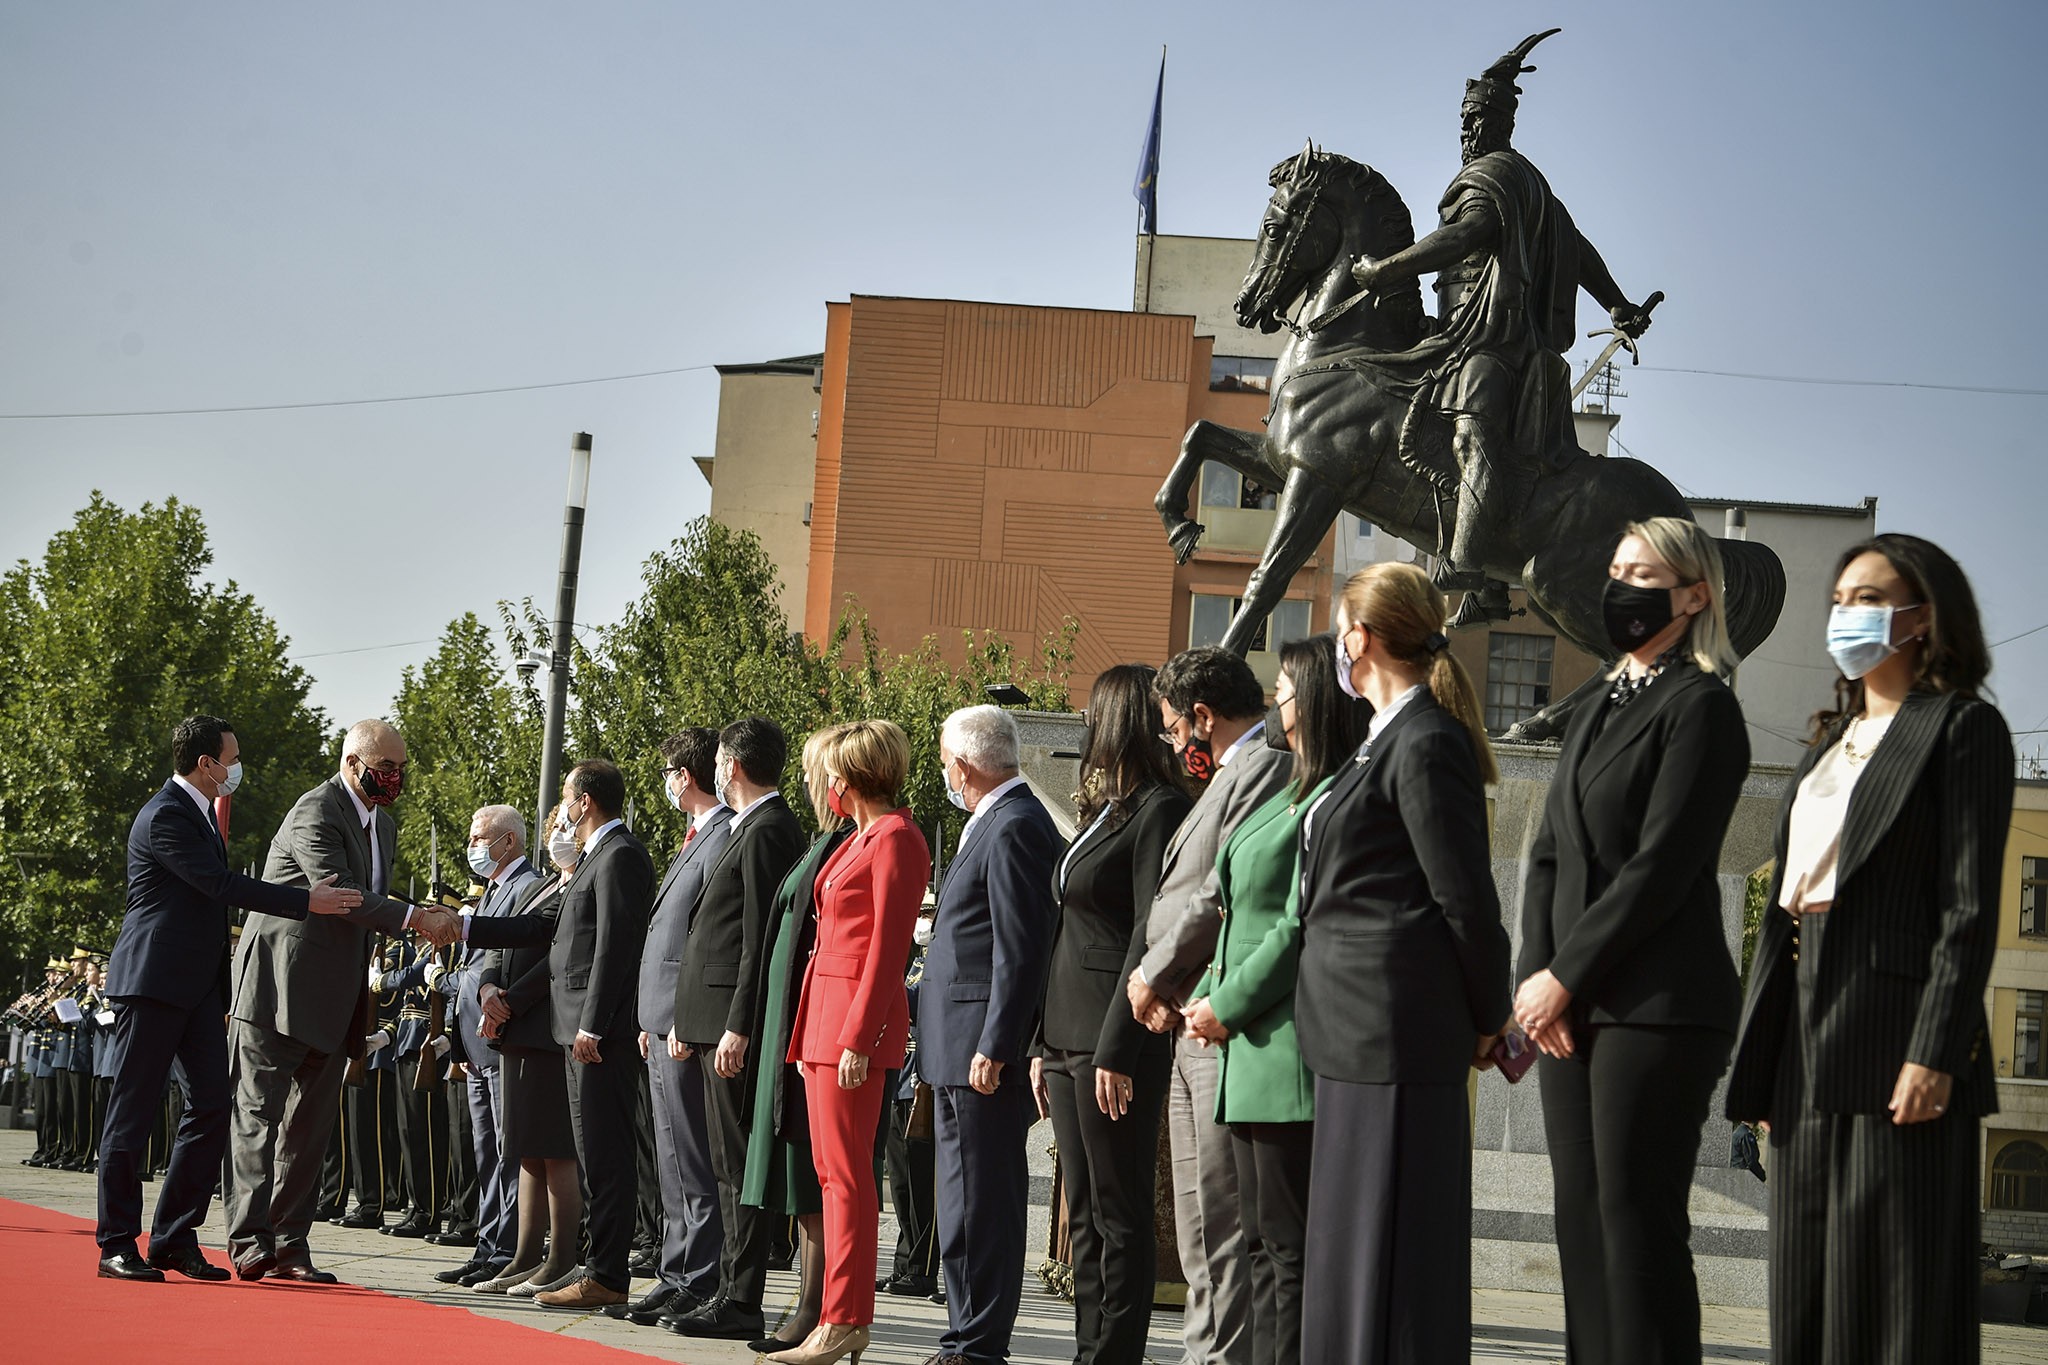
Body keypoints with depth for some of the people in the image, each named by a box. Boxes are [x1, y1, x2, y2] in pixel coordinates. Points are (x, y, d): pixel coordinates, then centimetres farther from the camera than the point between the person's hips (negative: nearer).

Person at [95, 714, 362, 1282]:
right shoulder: (164, 816, -13)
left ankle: (175, 1239, 8)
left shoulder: (201, 813, 19)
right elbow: (223, 886, -22)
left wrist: (226, 995, 23)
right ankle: (117, 1245, 1)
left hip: (197, 987, 9)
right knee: (133, 1112, -4)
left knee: (211, 1107, 2)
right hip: (152, 981, -9)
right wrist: (306, 901, -24)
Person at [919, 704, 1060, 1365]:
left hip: (982, 1050, -11)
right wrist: (926, 995, 24)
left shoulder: (1015, 828, -15)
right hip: (959, 1052, 11)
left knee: (978, 1207, -6)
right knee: (967, 1203, 13)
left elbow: (1021, 950, -20)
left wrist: (992, 1048, -21)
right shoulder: (994, 822, 18)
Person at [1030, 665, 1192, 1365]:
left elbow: (1150, 937, -16)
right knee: (1085, 1217, 9)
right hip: (1069, 1036, 9)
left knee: (1118, 1216, -5)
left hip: (1117, 1042, -9)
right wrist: (1044, 1043, 16)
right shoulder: (1104, 810, 18)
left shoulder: (1160, 810, -10)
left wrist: (1116, 1050, -19)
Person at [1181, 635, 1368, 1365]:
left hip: (1293, 1054, -10)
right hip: (1253, 1056, 10)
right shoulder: (1290, 794, 19)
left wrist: (1229, 1006, -10)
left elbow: (1301, 927, -18)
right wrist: (1205, 998, 8)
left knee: (1290, 1247, -8)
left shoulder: (1333, 797, -13)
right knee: (1263, 1242, 12)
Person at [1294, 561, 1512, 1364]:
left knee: (1387, 1233, -7)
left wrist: (1488, 1017, -5)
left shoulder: (1425, 744, -13)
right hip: (1362, 1031, 10)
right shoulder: (1392, 738, 17)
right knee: (1350, 1232, 13)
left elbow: (1465, 898, -14)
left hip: (1393, 1026, -10)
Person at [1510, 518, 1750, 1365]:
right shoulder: (1597, 712, 20)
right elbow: (1550, 855, 15)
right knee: (1581, 1219, 6)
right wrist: (1536, 976, 1)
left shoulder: (1700, 705, -5)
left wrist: (1565, 976, -12)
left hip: (1657, 1005, -8)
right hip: (1568, 1003, 8)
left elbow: (1662, 867, -13)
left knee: (1638, 1222, -8)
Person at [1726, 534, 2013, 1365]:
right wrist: (1761, 1057, 13)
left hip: (1891, 1021, -8)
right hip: (1807, 1024, 8)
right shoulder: (1832, 740, 21)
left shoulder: (1960, 727, -2)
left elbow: (1970, 906, -10)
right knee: (1807, 1285, 7)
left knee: (1892, 1281, -7)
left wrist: (1936, 1052, -18)